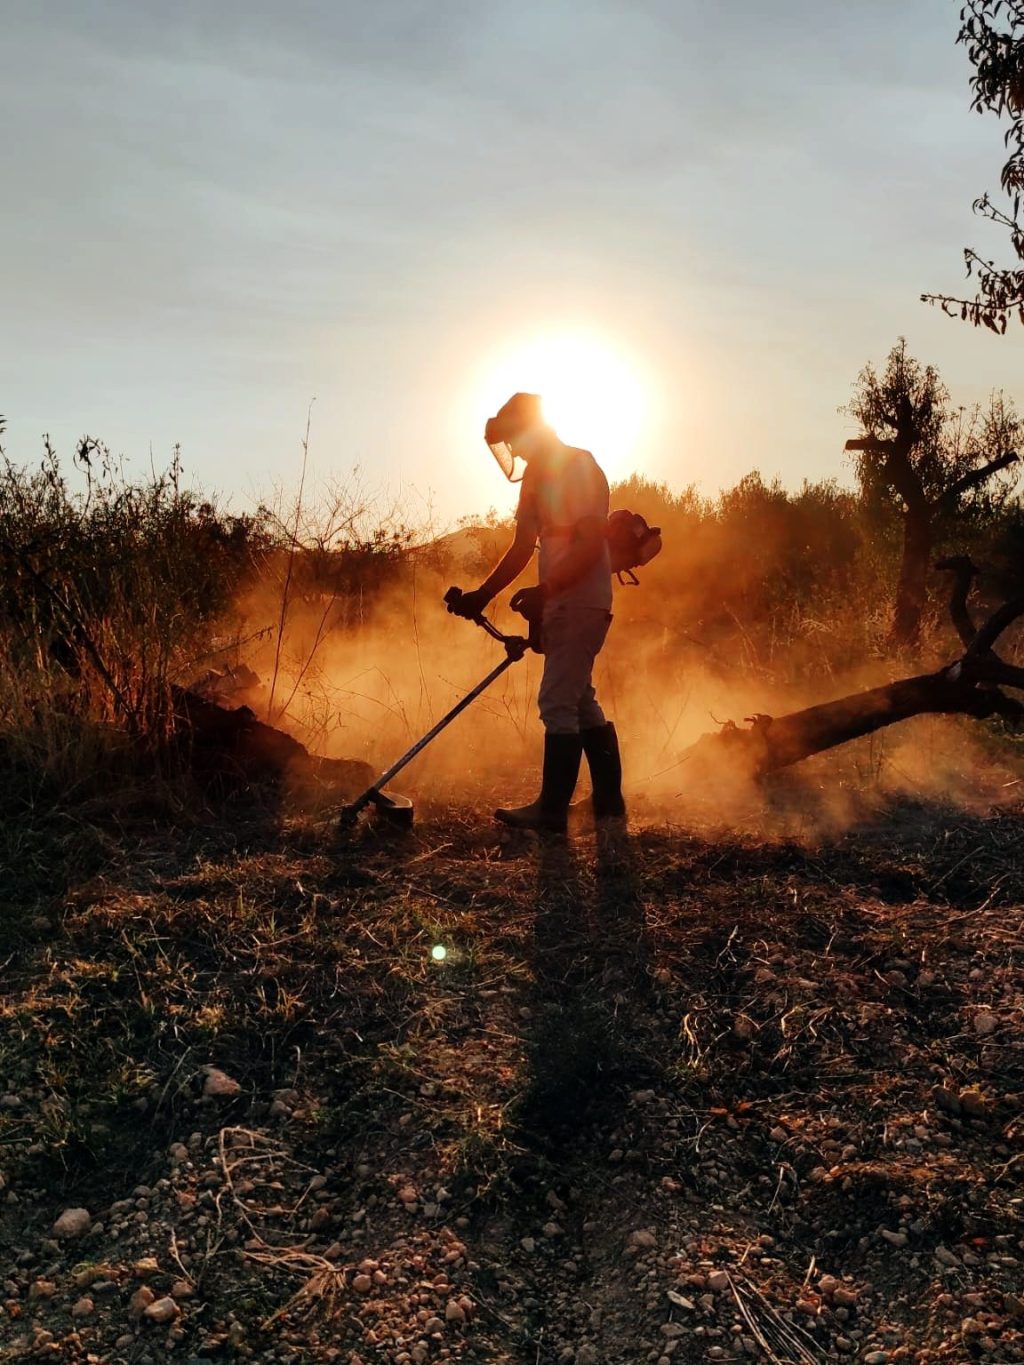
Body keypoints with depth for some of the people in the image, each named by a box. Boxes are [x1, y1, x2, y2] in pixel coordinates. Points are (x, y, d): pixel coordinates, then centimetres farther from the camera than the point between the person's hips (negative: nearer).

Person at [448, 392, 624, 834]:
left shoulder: (581, 467, -10)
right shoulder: (537, 476, 17)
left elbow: (591, 545, -19)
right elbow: (522, 548, 17)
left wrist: (544, 591, -27)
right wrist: (482, 594, 11)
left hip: (580, 603, -10)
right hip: (562, 605, 10)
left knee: (558, 702, -9)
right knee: (580, 702, 13)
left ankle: (553, 810, -3)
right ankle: (609, 803, 21)